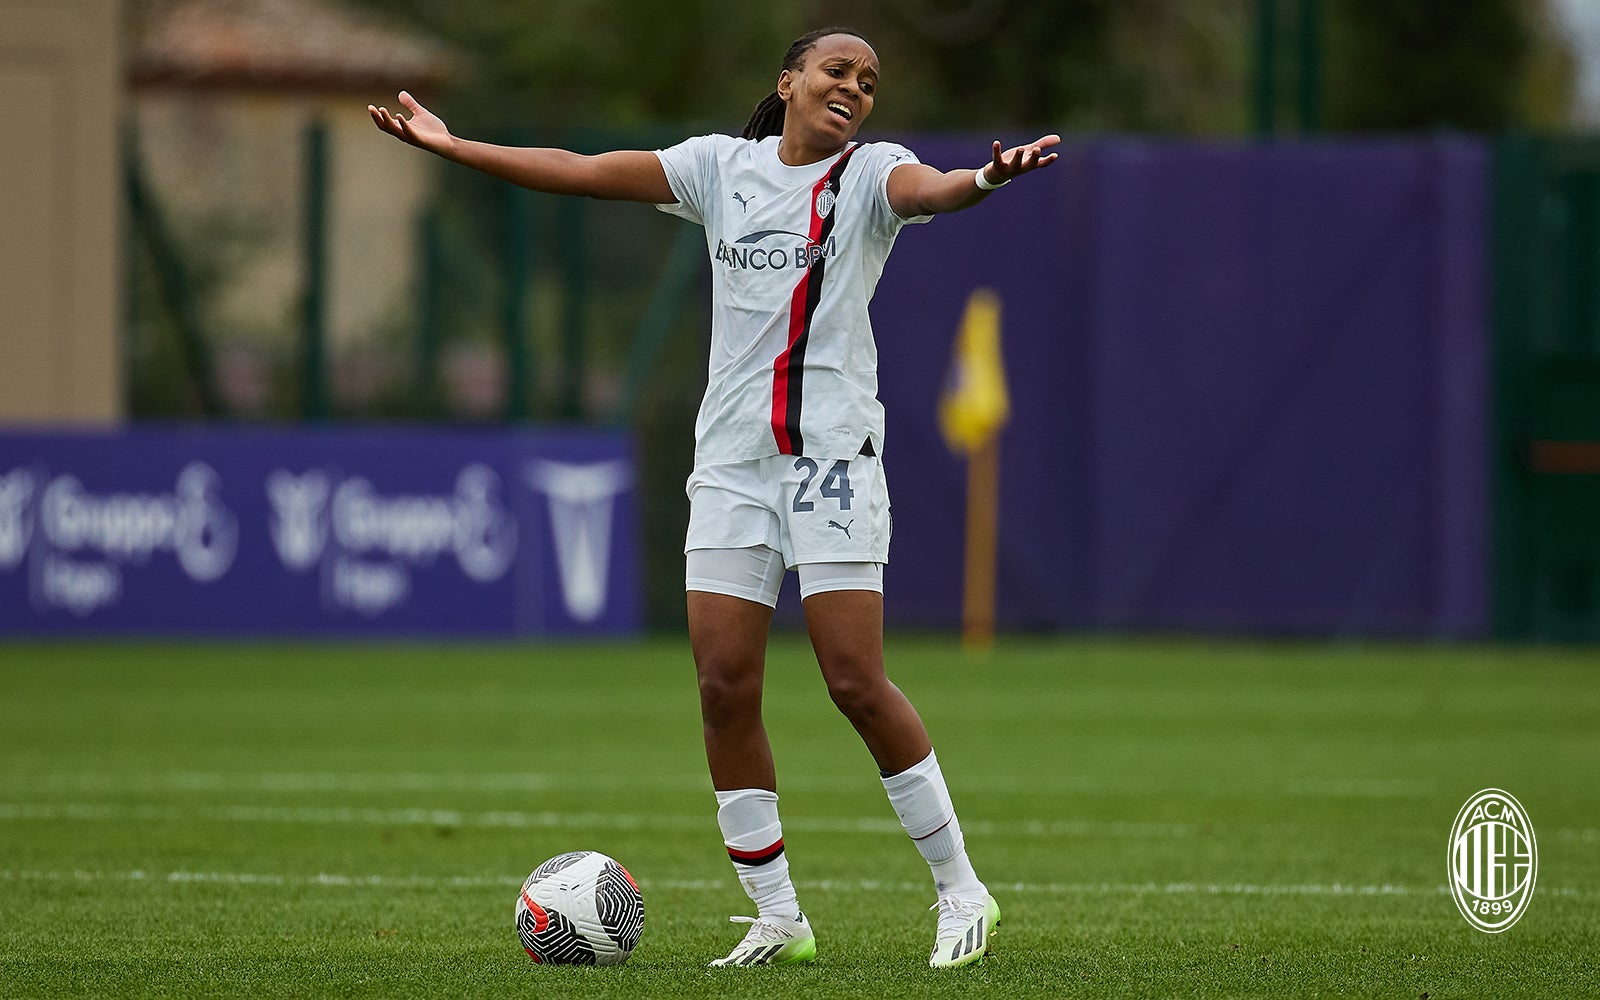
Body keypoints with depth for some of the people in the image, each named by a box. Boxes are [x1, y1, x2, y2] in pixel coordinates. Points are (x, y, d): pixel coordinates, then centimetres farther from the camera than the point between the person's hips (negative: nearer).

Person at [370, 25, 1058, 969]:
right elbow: (585, 172, 11)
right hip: (732, 457, 4)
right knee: (724, 684, -2)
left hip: (833, 452, -4)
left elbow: (927, 188, -25)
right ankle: (778, 917, 8)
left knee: (857, 680, -10)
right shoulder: (723, 166, 9)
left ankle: (961, 890, 3)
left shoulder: (868, 172, -2)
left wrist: (982, 180, -48)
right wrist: (452, 146, 7)